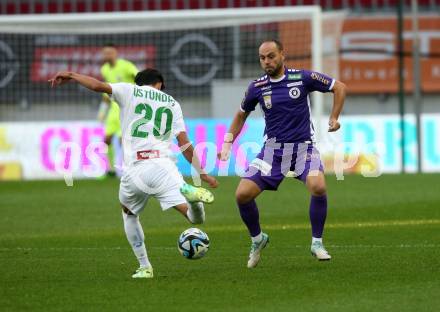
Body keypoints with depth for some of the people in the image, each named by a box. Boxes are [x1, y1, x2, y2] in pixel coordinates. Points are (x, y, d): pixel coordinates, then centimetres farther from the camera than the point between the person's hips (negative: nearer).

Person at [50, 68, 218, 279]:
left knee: (129, 213, 29)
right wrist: (201, 174, 17)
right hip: (162, 165, 0)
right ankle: (191, 193, -41)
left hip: (134, 170, 0)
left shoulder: (129, 91, 14)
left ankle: (144, 267, 20)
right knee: (196, 218, -5)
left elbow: (98, 86, 0)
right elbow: (184, 143, 13)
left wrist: (70, 76, 16)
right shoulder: (172, 103, 20)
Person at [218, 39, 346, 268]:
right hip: (273, 149, 3)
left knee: (318, 187, -30)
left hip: (303, 146, -3)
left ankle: (317, 242, -9)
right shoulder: (257, 87, 2)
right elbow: (242, 114, 20)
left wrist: (334, 118, -3)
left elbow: (339, 87, 5)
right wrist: (228, 142, 13)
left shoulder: (303, 78, -5)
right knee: (242, 195, -10)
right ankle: (257, 239, 18)